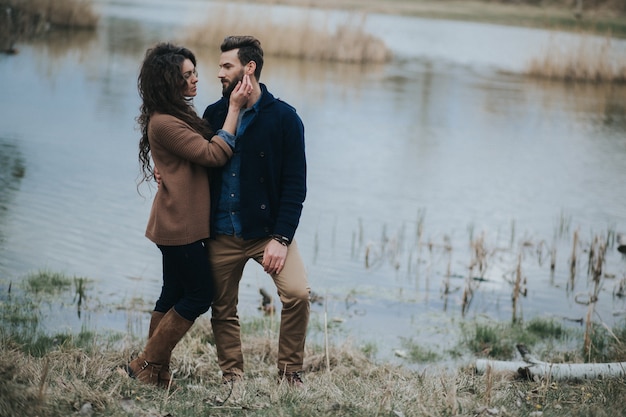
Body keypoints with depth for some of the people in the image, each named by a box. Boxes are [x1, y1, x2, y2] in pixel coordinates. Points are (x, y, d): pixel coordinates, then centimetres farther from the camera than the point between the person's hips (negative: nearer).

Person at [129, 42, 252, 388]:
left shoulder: (178, 115, 13)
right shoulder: (164, 123, -20)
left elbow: (205, 148, 9)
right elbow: (214, 155, -20)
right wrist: (234, 108, -18)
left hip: (180, 223, 10)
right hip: (180, 225, -10)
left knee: (174, 294, 13)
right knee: (199, 295, -2)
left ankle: (156, 372, 20)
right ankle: (147, 365, 5)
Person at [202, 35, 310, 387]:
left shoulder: (284, 118, -7)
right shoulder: (214, 114, 5)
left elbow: (296, 184, -8)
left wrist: (281, 238, -15)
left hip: (268, 228, -3)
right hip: (222, 233, 4)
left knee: (297, 293, -19)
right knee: (223, 310, 7)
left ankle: (290, 372, -1)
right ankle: (232, 378, 23)